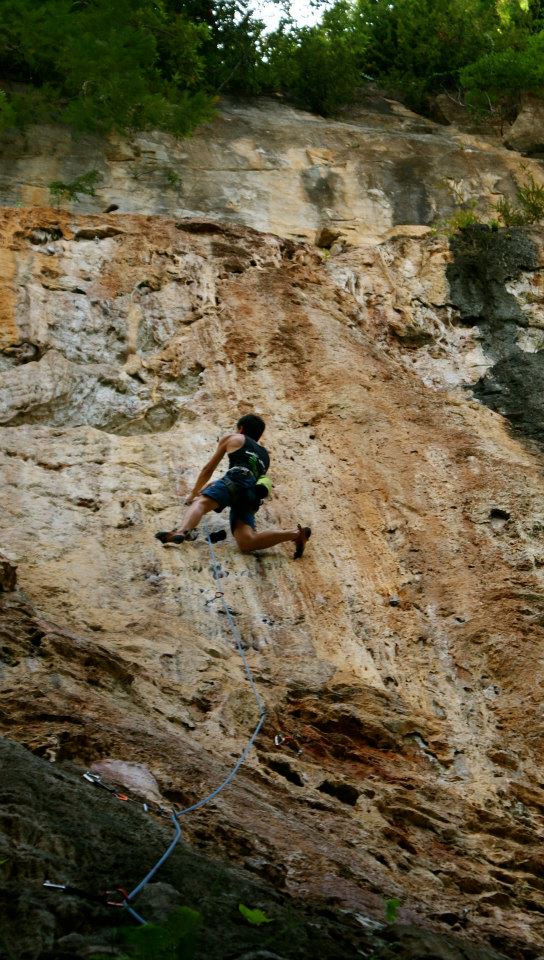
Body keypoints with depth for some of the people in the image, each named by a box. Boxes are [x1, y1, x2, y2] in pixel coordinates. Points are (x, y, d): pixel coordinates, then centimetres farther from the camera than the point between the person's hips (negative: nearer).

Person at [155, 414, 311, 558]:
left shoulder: (232, 439, 28)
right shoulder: (264, 454, 40)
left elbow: (208, 469, 33)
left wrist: (194, 494, 45)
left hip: (237, 481, -4)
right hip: (253, 497, 4)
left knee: (201, 502, -26)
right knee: (246, 543, -16)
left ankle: (182, 531, -57)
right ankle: (295, 534, -26)